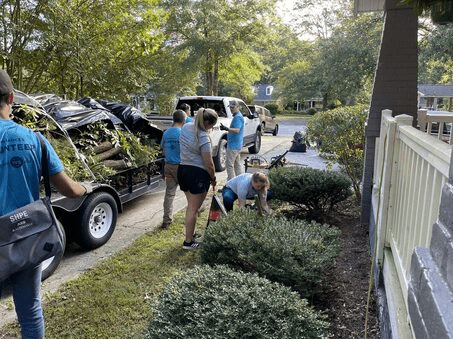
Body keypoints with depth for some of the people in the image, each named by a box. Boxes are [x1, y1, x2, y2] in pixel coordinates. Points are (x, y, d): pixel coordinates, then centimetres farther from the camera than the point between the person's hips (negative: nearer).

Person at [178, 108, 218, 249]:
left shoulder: (185, 127, 3)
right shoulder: (203, 137, -21)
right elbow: (208, 163, -18)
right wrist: (213, 178, -2)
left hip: (183, 169, 8)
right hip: (197, 173, -8)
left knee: (191, 205, 22)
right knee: (193, 208, 3)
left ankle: (191, 232, 35)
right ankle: (188, 242, 12)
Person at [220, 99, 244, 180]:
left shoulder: (238, 117, -16)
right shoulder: (237, 116, 17)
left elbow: (237, 130, -30)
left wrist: (227, 129, -42)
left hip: (233, 145, -11)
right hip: (237, 145, 11)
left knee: (230, 164, -8)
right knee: (237, 164, 16)